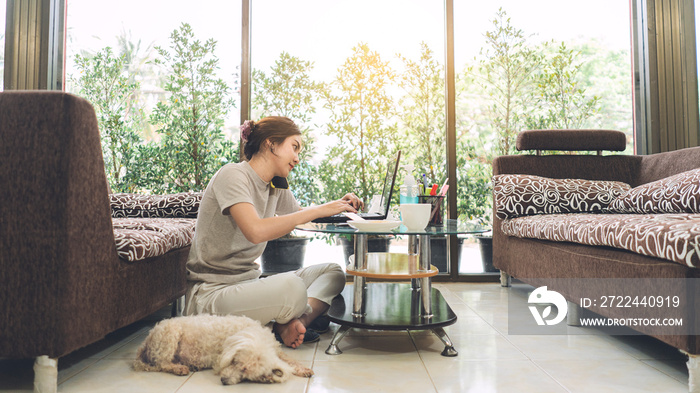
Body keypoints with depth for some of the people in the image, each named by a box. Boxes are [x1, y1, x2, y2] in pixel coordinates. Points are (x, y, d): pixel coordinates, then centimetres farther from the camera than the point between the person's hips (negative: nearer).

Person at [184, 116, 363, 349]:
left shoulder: (276, 188, 10)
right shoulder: (232, 175, -14)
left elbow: (298, 214, 28)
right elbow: (256, 231, -31)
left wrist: (337, 206, 7)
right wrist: (319, 210, -24)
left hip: (249, 283, 9)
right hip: (212, 293, -9)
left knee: (332, 273, 1)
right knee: (291, 287, -35)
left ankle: (292, 324, -21)